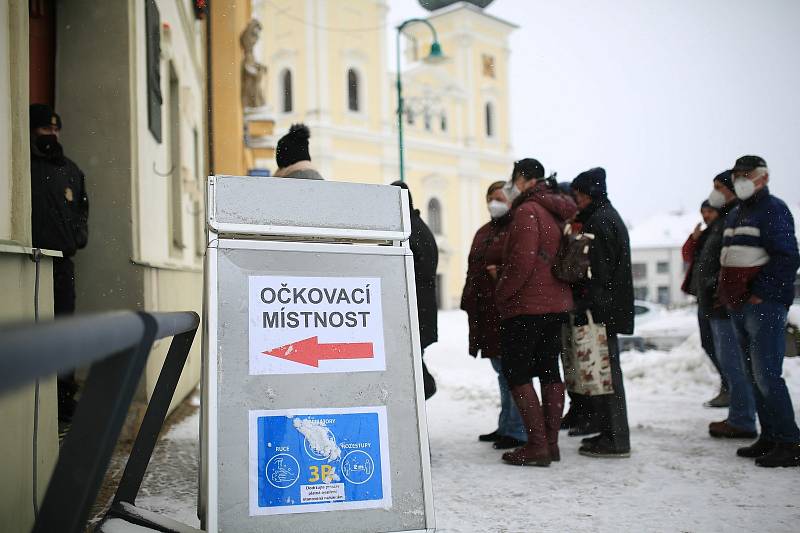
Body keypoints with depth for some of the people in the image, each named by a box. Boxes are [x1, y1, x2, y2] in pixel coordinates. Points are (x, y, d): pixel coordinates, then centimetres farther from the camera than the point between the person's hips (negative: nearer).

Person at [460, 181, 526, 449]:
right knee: (502, 371, 16)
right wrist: (469, 302, 17)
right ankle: (505, 426, 26)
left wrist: (502, 274, -22)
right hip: (485, 312, 9)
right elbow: (472, 269, 22)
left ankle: (517, 431, 2)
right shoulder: (483, 232, 20)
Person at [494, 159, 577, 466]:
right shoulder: (558, 213, 16)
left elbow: (522, 260, -22)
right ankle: (551, 442, 16)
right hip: (557, 304, 9)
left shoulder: (527, 211, -12)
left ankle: (537, 445, -6)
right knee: (549, 371, 12)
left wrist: (501, 293, -11)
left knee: (516, 373, -3)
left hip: (525, 306, -9)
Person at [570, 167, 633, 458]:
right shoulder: (609, 216, 20)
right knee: (605, 372, 14)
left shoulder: (598, 220, -13)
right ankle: (611, 434, 21)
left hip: (602, 311, -11)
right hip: (609, 310, 11)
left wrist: (585, 308, -19)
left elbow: (598, 273, -20)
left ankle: (615, 440, -2)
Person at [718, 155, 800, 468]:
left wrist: (761, 294, -16)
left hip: (764, 307, -9)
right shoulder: (735, 215, 20)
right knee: (754, 376, 11)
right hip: (738, 308, 9)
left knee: (767, 376, -11)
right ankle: (769, 438, 19)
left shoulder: (773, 210, -7)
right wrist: (727, 295, 14)